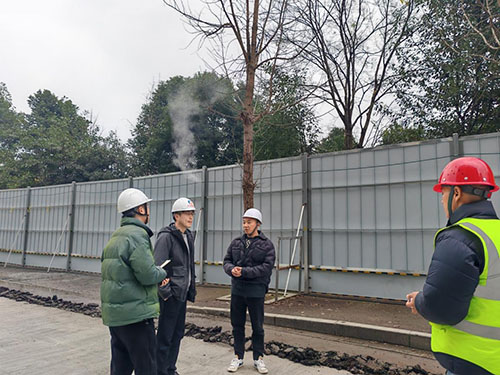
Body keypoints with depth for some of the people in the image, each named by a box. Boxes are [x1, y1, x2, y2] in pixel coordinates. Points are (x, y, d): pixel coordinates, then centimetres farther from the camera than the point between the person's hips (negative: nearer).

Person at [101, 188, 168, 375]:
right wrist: (162, 273, -2)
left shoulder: (115, 236, 13)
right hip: (135, 313, -9)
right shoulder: (137, 235, -17)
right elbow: (148, 274, -24)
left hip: (114, 314, 9)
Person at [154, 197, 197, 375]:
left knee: (177, 334, 17)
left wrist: (191, 288, 15)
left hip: (183, 294, 9)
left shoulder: (188, 236, 11)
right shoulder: (166, 237, -16)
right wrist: (165, 292, -20)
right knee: (165, 337, 2)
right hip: (171, 295, -9)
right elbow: (157, 267, -22)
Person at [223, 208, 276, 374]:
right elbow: (227, 261, 7)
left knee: (257, 327, 9)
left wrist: (244, 272, -21)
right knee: (237, 325, 12)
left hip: (256, 291, -3)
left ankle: (258, 358, 25)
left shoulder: (267, 245, -5)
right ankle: (238, 357, 27)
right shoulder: (236, 243, 7)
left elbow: (267, 267, -14)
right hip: (237, 289, 3)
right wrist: (231, 269, -17)